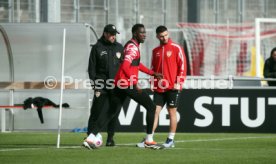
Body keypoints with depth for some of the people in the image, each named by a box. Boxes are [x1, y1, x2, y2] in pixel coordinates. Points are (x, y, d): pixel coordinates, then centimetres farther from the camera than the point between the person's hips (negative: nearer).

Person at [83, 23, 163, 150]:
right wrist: (135, 83, -20)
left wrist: (152, 73, 31)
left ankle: (90, 138, 2)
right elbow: (125, 66, -23)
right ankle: (149, 140, 5)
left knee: (111, 112, 10)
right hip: (128, 85, -9)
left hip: (119, 85, 9)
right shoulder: (133, 47, -12)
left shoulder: (132, 46, 20)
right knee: (151, 107, 2)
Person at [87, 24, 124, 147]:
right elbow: (92, 68, 1)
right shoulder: (97, 48, 2)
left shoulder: (119, 48, 12)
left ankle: (110, 138, 10)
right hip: (101, 86, -3)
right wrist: (95, 87, -6)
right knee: (96, 112, -6)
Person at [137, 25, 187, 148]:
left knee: (172, 112, 0)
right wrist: (153, 83, 8)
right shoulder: (155, 51, 13)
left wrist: (178, 82, -12)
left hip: (172, 87, -4)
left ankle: (171, 140, 6)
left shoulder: (176, 48, -2)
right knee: (155, 111, 0)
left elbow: (182, 66, -5)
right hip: (159, 87, 4)